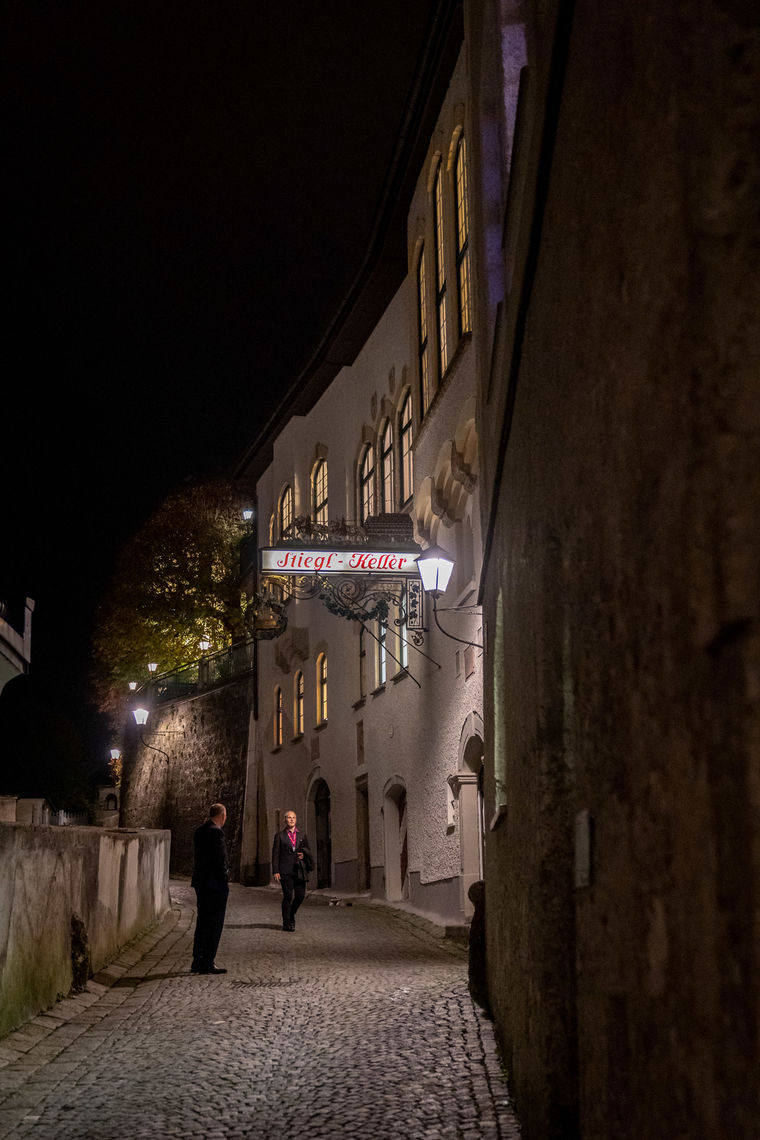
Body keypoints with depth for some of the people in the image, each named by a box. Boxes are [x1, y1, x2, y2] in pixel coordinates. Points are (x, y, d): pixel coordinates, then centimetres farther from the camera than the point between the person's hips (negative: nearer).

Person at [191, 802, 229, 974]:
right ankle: (208, 962, -1)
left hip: (201, 882, 9)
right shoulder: (216, 832, -16)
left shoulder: (199, 831, 11)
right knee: (214, 923, -2)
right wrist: (224, 877, -8)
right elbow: (220, 859, -19)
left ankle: (198, 961, 18)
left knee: (202, 922, 14)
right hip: (215, 883, -9)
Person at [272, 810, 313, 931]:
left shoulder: (302, 835, 15)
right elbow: (275, 854, 2)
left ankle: (291, 914, 26)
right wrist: (275, 871, -6)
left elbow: (308, 850, 23)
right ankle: (286, 923, 2)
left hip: (299, 870, 3)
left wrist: (304, 854, -2)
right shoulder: (280, 836, 5)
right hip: (286, 870, -3)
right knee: (288, 895, -6)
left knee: (300, 895, -2)